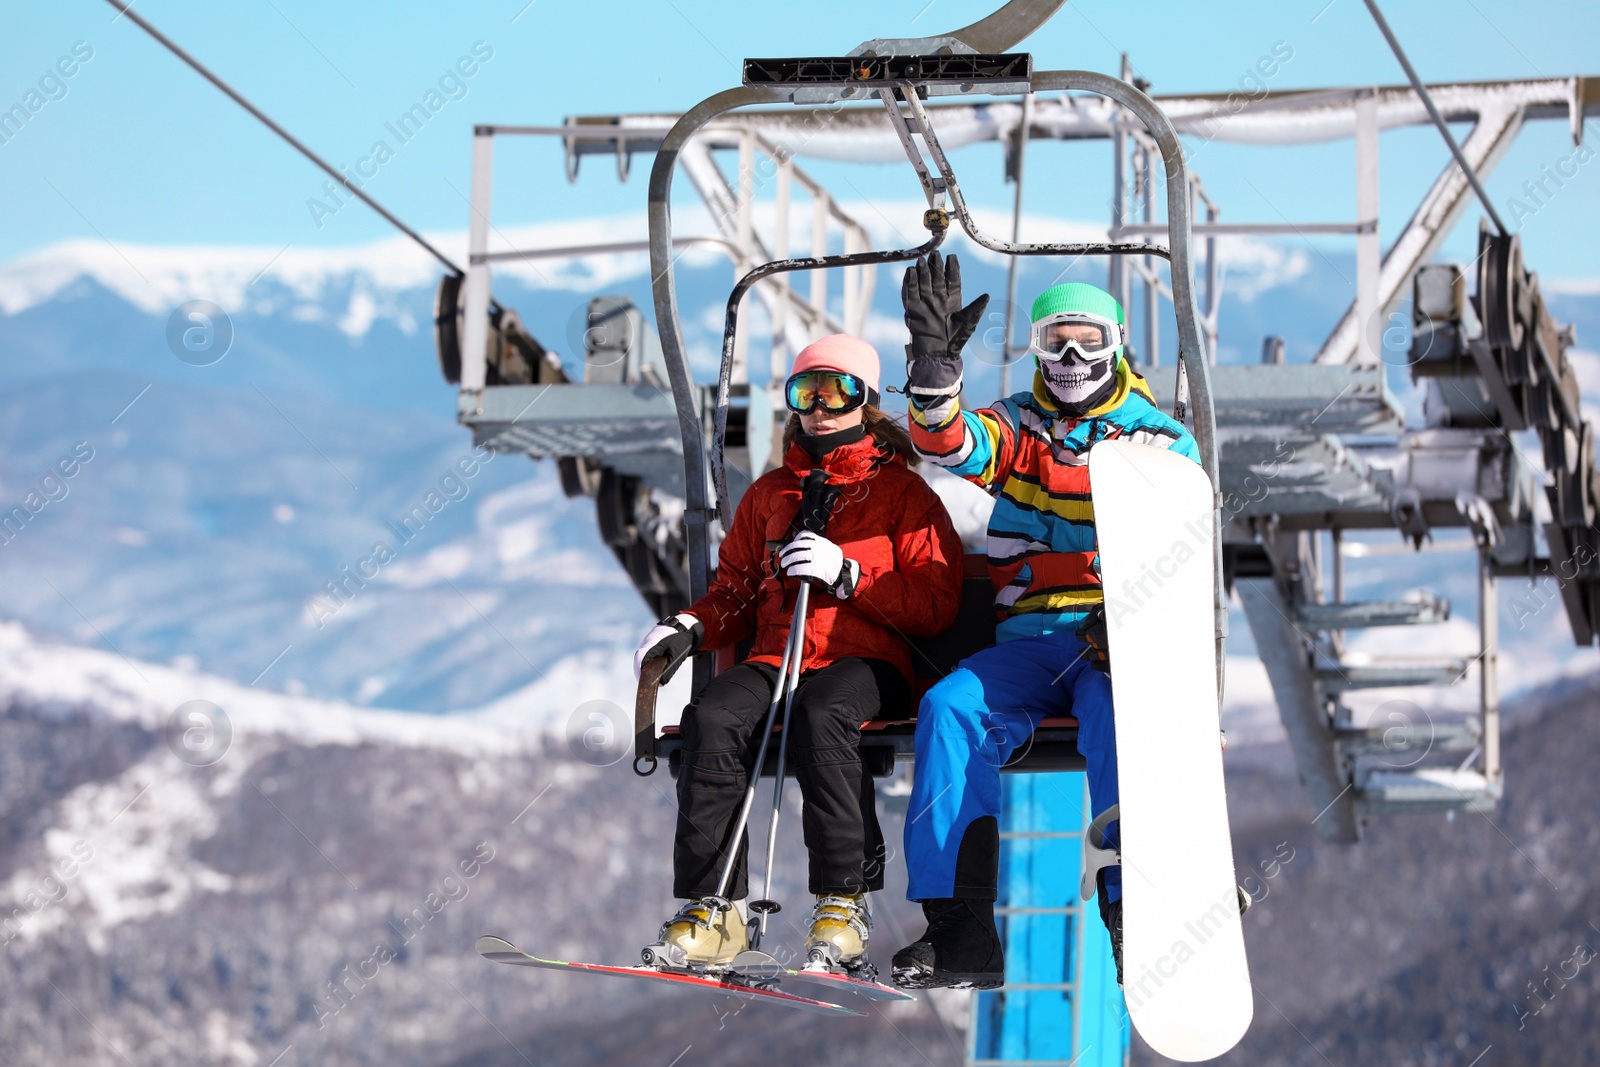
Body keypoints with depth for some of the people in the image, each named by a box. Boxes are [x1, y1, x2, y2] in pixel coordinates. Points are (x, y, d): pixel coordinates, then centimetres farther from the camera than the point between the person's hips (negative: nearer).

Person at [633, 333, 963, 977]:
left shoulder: (902, 492, 11)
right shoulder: (770, 494, 25)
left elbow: (937, 605, 1)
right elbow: (735, 593, 27)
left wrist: (848, 575, -12)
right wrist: (691, 627, 5)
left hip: (865, 664, -4)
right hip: (775, 659, 4)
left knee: (820, 715, -40)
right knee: (713, 718, -31)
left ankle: (844, 902, -35)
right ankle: (711, 908, -33)